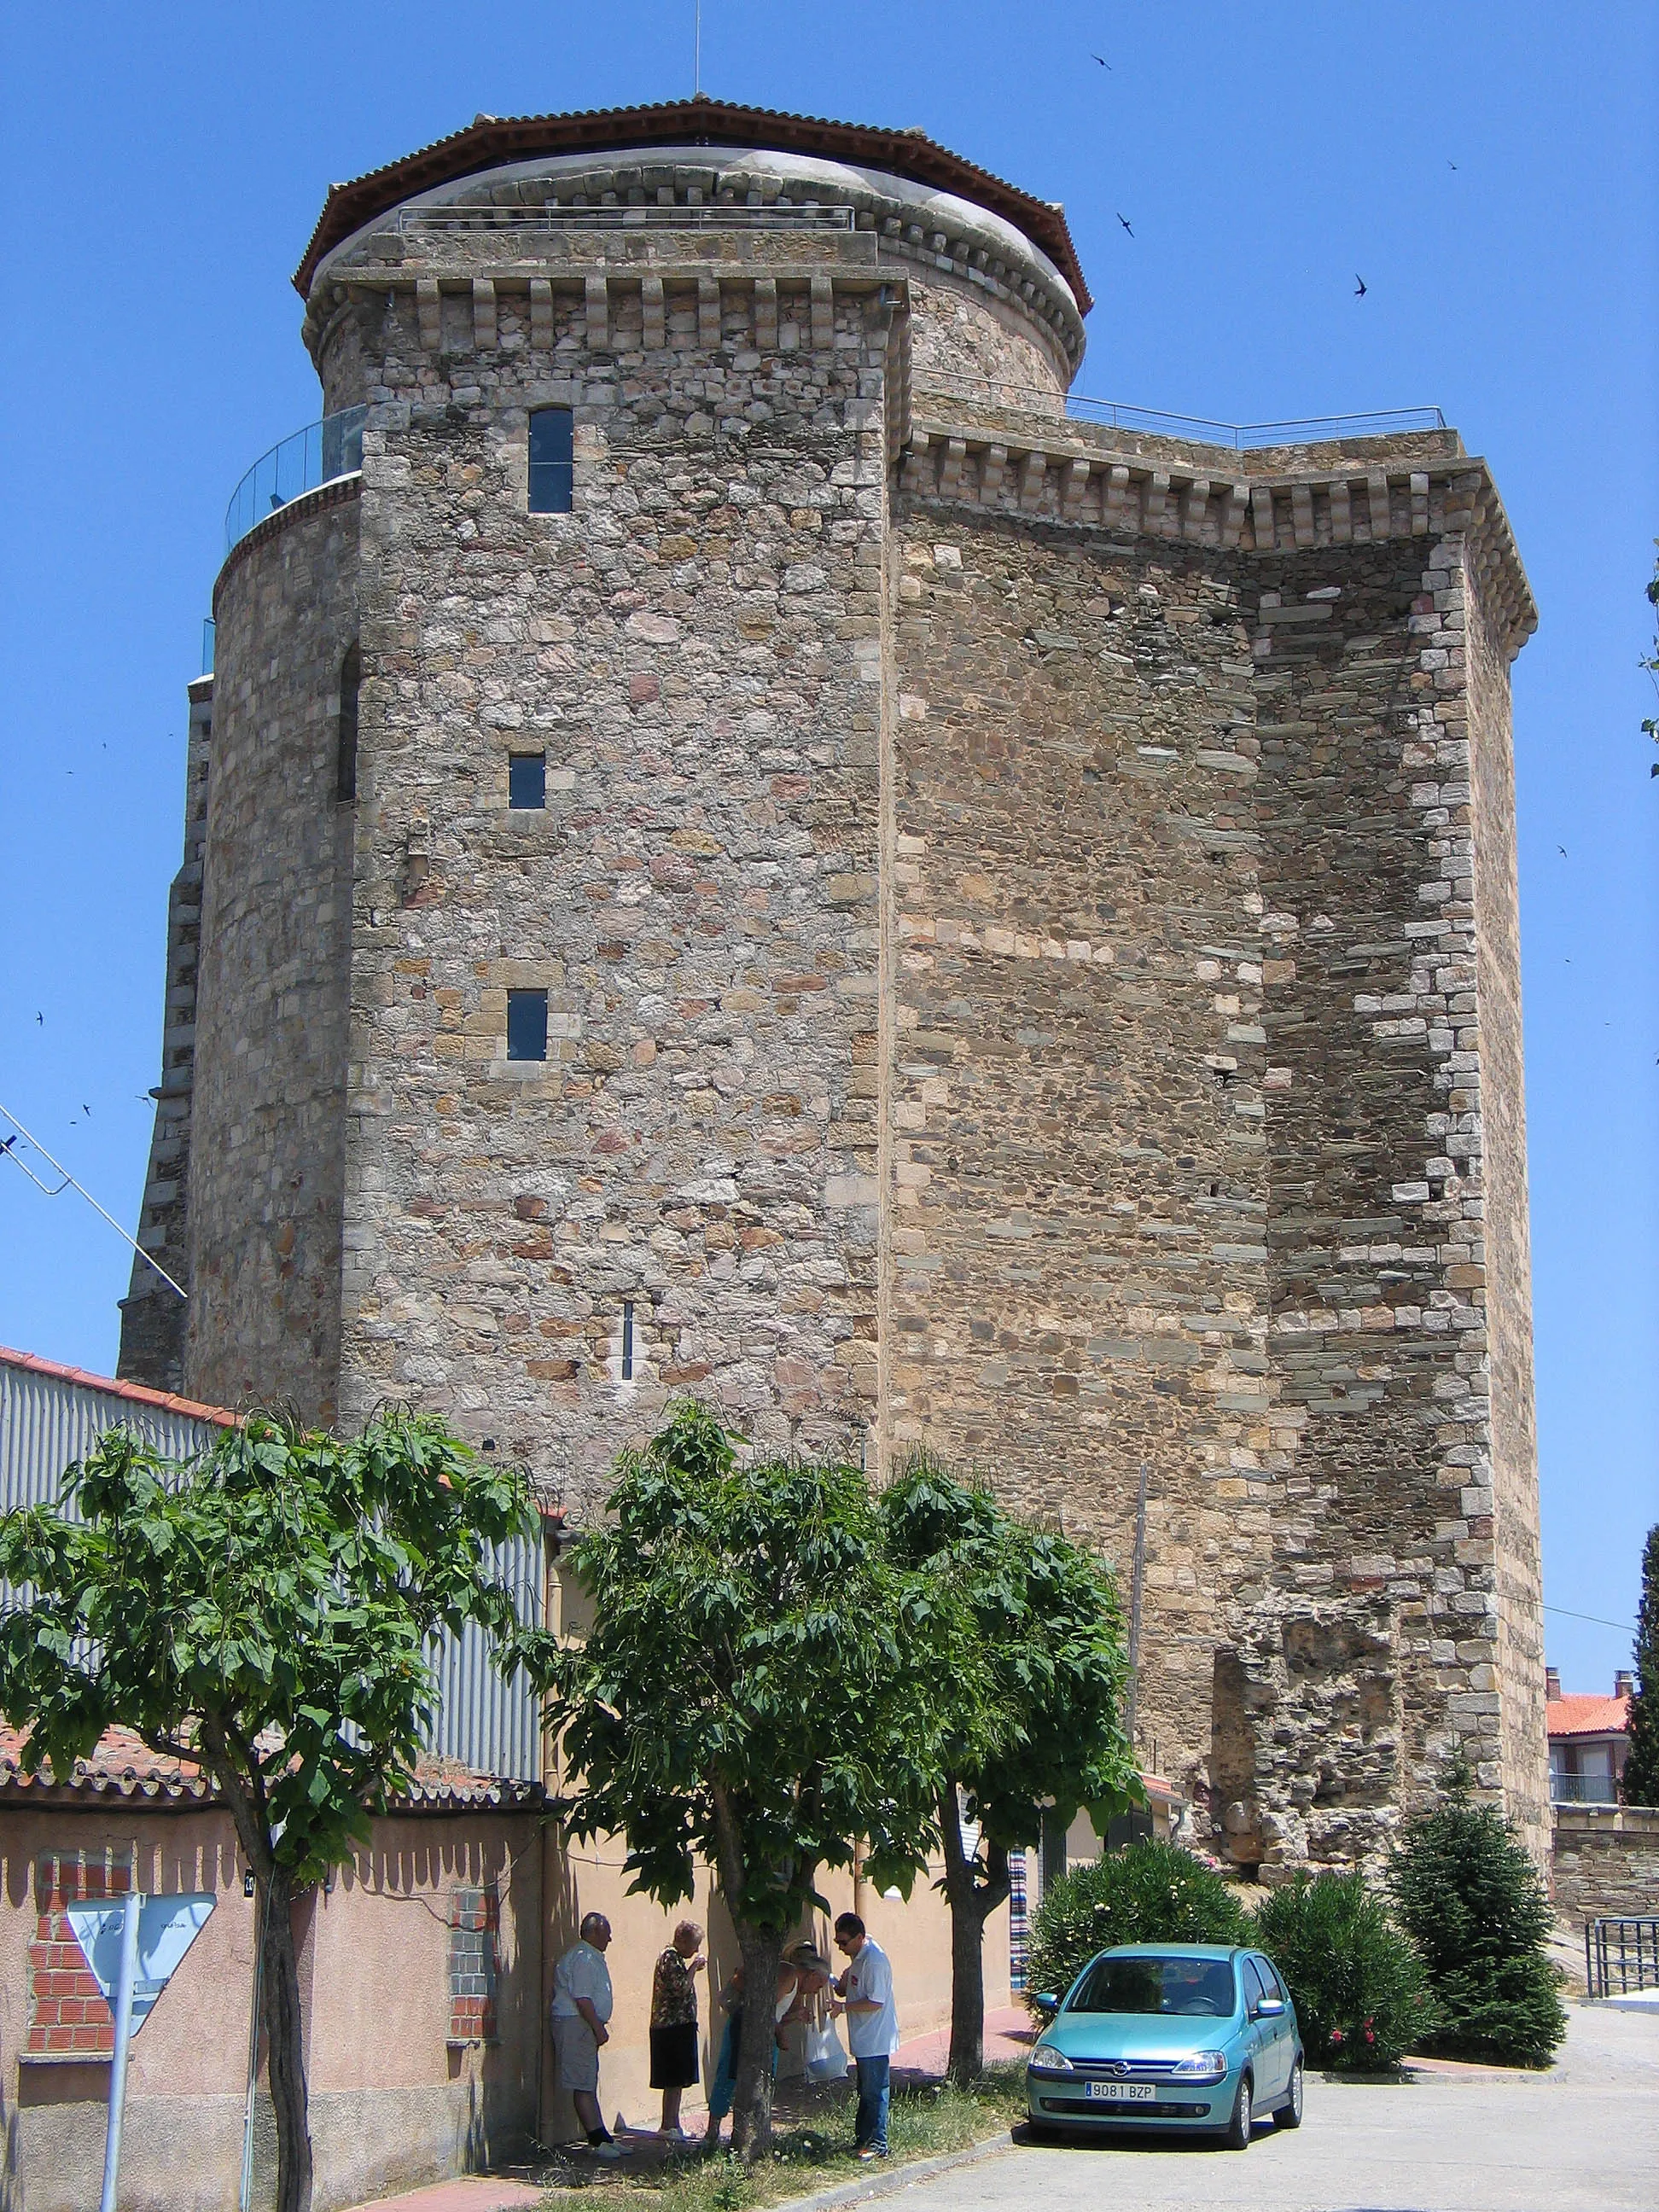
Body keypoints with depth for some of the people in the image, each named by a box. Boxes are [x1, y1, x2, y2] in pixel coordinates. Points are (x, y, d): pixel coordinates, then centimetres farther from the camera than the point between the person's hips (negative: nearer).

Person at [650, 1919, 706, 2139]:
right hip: (674, 2027, -11)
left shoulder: (675, 1958, 17)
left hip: (678, 2027, 11)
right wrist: (693, 1966, -14)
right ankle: (668, 2126, -5)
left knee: (677, 2080, 13)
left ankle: (672, 2124, 18)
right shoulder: (670, 1959, -14)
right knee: (675, 2080, -7)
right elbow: (681, 1988, -23)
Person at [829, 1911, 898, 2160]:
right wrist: (837, 1982, 3)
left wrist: (843, 2007, -20)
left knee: (875, 2092, -3)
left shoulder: (874, 1960, -22)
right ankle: (862, 2139, 25)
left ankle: (878, 2144, 3)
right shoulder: (857, 1957, 9)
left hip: (875, 2041, -10)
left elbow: (875, 2002, -24)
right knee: (865, 2091, 17)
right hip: (864, 2039, 10)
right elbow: (845, 1989, 23)